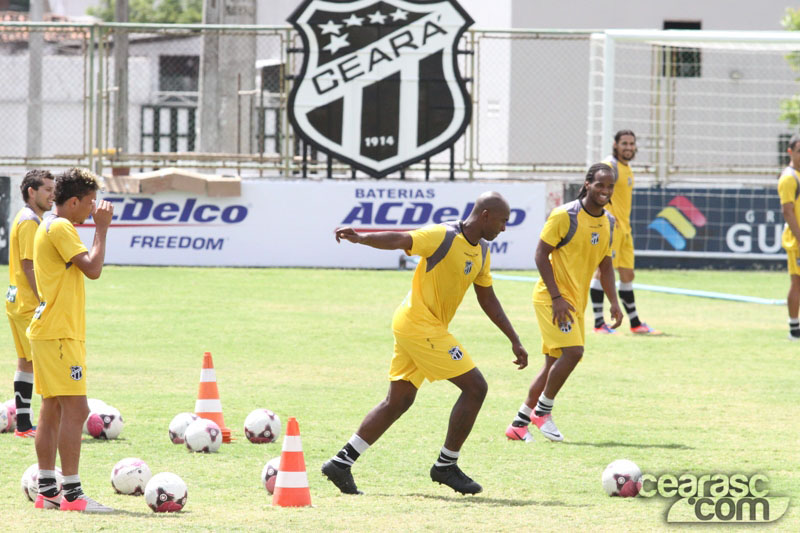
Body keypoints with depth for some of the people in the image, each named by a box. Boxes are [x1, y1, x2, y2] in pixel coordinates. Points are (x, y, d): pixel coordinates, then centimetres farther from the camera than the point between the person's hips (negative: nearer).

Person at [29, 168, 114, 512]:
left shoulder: (49, 226, 18)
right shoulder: (60, 228, -14)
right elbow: (92, 268, -22)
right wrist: (102, 228, -15)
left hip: (50, 330, 11)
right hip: (60, 333, -11)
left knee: (53, 410, 11)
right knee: (75, 409, -13)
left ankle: (47, 491, 13)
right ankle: (72, 494, -15)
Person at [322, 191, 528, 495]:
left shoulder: (481, 251, 12)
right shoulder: (444, 237, -15)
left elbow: (487, 299, 21)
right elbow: (400, 240, -25)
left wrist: (514, 341, 21)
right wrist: (360, 238, -42)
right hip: (421, 325, -10)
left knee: (398, 402, 12)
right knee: (475, 387, -8)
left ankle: (341, 463, 15)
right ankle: (446, 466, 1)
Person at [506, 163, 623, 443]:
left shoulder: (609, 222, 8)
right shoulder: (564, 216, -14)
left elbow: (605, 265, 17)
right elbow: (541, 255, -13)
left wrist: (613, 302, 5)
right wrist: (556, 297, -19)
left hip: (576, 301, 8)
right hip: (552, 297, -8)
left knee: (555, 362, 8)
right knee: (573, 351, -21)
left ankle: (518, 424, 15)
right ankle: (543, 410, -5)